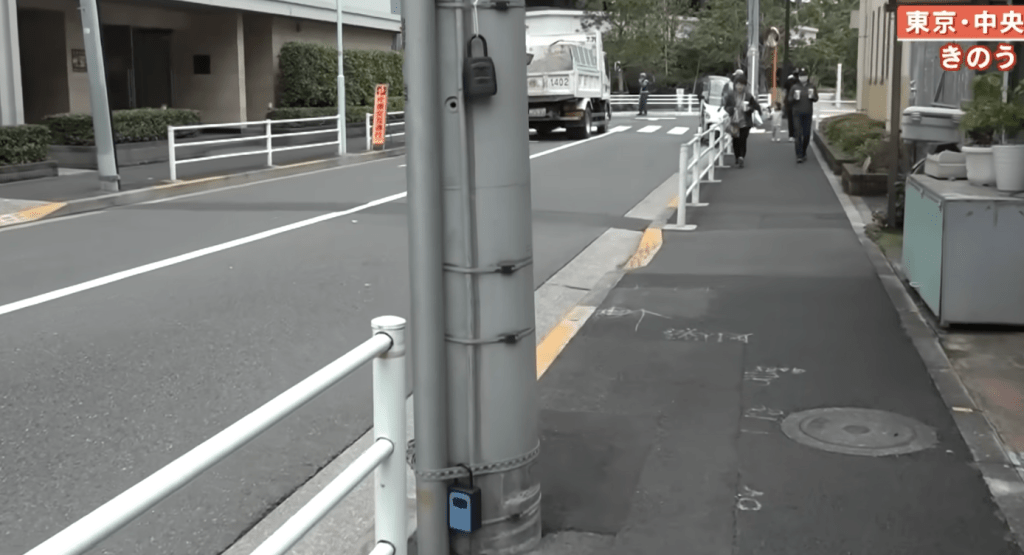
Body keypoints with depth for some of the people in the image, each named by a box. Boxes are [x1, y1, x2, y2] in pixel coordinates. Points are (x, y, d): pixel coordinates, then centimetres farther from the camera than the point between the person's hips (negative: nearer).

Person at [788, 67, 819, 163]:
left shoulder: (812, 87, 4)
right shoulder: (794, 87, -1)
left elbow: (816, 99, 8)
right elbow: (790, 100, 1)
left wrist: (812, 96, -14)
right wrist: (795, 98, -20)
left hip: (808, 114, 2)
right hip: (797, 114, -2)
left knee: (807, 135, 7)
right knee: (799, 135, -10)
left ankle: (804, 153, 27)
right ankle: (799, 156, -12)